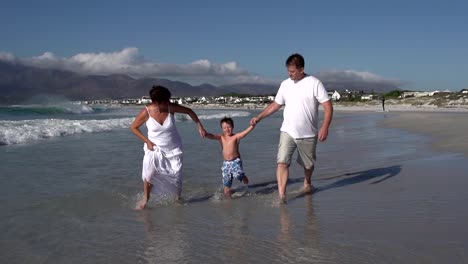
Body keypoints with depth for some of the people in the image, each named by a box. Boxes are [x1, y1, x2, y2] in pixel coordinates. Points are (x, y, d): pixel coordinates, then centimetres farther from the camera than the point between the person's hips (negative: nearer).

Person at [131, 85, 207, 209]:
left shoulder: (171, 107, -17)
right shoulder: (146, 112, -20)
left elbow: (189, 111, -2)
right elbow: (134, 127, -6)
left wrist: (200, 126, -6)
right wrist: (147, 141, -12)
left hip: (173, 148, 1)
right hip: (155, 147, -1)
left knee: (176, 176, 2)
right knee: (149, 174, -16)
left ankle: (178, 197, 30)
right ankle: (146, 197, 12)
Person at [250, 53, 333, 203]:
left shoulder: (314, 83, -9)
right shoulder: (285, 84, 5)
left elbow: (328, 106, -11)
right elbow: (276, 104, 15)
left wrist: (325, 127, -22)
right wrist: (259, 117, 9)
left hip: (308, 134, -2)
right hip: (288, 131, 2)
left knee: (308, 163, 15)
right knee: (282, 161, -15)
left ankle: (307, 183, 45)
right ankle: (281, 195, -16)